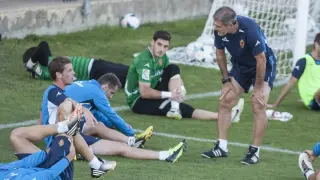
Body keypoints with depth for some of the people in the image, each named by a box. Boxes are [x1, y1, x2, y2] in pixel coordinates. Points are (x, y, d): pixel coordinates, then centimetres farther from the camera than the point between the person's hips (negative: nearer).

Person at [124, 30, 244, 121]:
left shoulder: (161, 56, 1)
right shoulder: (145, 62, -25)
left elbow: (175, 76, 7)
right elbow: (144, 93, -29)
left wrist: (181, 88, -15)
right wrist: (169, 94, -24)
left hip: (152, 93, 9)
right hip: (138, 101, -9)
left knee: (173, 69, -8)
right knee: (182, 108, -24)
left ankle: (175, 107, -23)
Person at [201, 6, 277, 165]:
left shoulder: (250, 30, -37)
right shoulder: (219, 31, -20)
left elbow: (261, 60, -28)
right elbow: (220, 53, 0)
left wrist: (258, 88, -20)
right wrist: (226, 79, 1)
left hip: (264, 67, -6)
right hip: (240, 66, 6)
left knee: (258, 106, -17)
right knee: (225, 102, -2)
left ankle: (254, 151, -8)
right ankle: (221, 147, 6)